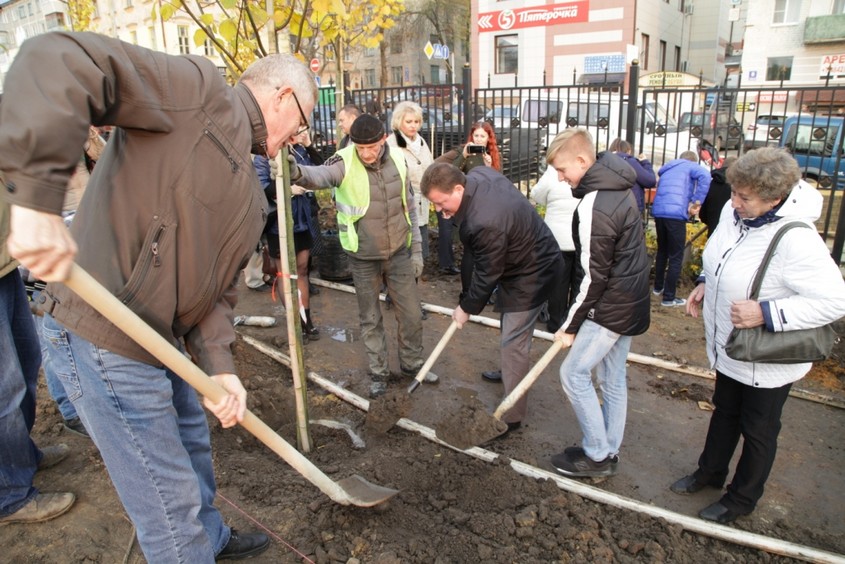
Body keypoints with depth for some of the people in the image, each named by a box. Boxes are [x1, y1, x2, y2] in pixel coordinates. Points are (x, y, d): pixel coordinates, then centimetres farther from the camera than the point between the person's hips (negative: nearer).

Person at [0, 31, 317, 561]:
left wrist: (220, 367, -4)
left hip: (160, 339, 10)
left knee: (193, 445, 29)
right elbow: (58, 60, -24)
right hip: (105, 337, -10)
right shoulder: (197, 88, -11)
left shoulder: (249, 193, 14)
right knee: (170, 498, 5)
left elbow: (218, 286, 10)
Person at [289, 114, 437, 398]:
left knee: (411, 314, 13)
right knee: (370, 319, 13)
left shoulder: (397, 160, -5)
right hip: (363, 258, -2)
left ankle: (412, 364, 37)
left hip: (399, 253, 3)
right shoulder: (345, 163, -16)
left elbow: (409, 207, 4)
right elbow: (320, 175, -39)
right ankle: (378, 372, 32)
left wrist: (416, 249, 6)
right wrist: (297, 172, -63)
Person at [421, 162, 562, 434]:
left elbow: (487, 275, -23)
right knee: (511, 329, 27)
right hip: (532, 257, 10)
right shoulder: (479, 173, -11)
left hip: (532, 274, -10)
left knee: (513, 343, -5)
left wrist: (466, 307, -9)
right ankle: (511, 373, 51)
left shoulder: (485, 223, -38)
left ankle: (512, 416, 6)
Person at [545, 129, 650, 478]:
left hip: (612, 308, -9)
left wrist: (570, 325, -11)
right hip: (632, 302, 9)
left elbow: (593, 278, -21)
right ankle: (608, 453, 29)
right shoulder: (619, 188, 6)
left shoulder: (594, 209, -24)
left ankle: (597, 455, 15)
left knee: (574, 373, 3)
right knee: (613, 380, 16)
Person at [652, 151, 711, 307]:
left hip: (658, 211, 6)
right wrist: (697, 201, -8)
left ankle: (658, 287, 34)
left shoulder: (667, 169, 29)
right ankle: (669, 297, 3)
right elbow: (705, 175, -12)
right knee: (676, 257, 1)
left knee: (662, 251, 24)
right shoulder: (691, 166, 9)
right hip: (675, 213, -6)